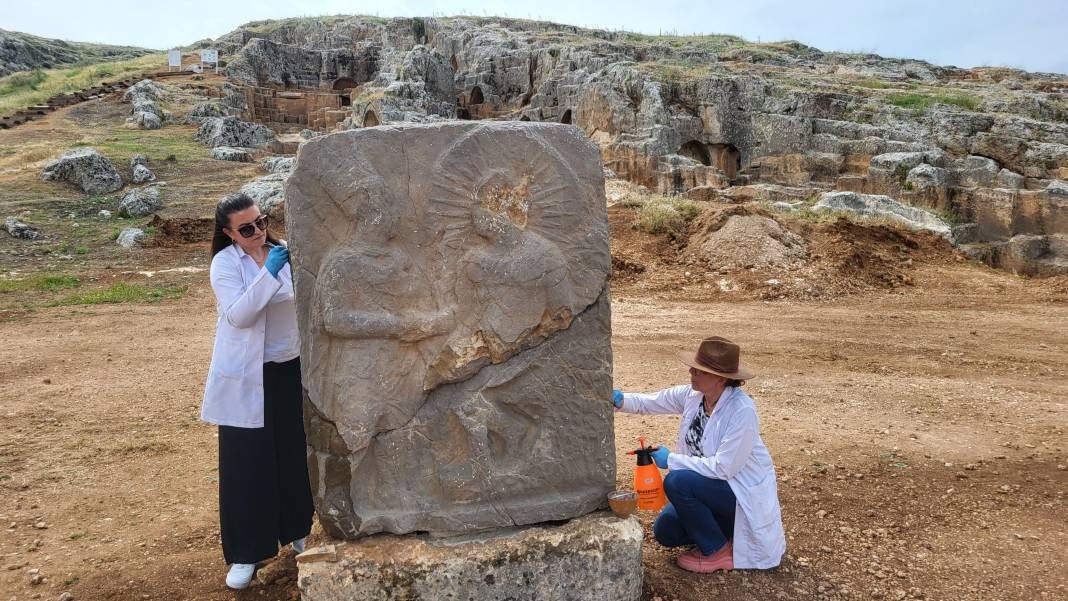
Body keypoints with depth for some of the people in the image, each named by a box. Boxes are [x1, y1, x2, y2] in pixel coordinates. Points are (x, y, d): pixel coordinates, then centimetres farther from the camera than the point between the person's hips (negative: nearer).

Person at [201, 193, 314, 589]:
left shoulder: (284, 251, 0)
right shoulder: (225, 263, -10)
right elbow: (238, 315, -23)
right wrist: (268, 272, -29)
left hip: (289, 369, 3)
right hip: (245, 376, -3)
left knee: (293, 454, 13)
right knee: (245, 462, 2)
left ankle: (296, 531, 34)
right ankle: (245, 553, 15)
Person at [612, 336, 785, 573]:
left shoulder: (742, 410, -29)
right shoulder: (692, 395, -7)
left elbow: (723, 467, -29)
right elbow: (648, 402, -3)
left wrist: (671, 459, -22)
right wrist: (619, 400, -25)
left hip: (743, 491, -7)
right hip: (712, 483, 7)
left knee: (677, 481, -28)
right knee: (665, 532, 1)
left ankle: (718, 551, -8)